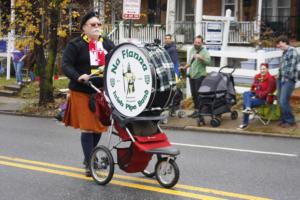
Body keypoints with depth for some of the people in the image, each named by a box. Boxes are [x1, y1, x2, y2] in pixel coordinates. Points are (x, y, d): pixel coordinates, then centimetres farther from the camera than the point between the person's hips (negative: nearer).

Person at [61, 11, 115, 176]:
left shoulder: (107, 44, 13)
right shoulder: (75, 45, -3)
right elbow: (66, 65, -10)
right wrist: (79, 77, -27)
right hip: (82, 92, -5)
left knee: (99, 126, 12)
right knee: (88, 127, -4)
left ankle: (89, 157, 32)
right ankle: (89, 164, 5)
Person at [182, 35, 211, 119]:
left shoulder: (204, 51, -8)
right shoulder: (192, 50, 15)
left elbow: (208, 62, -22)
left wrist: (201, 58, -35)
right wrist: (186, 66, 17)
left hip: (200, 75, -7)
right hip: (191, 75, 7)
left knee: (199, 93, -7)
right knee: (193, 94, 11)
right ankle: (196, 110, 20)